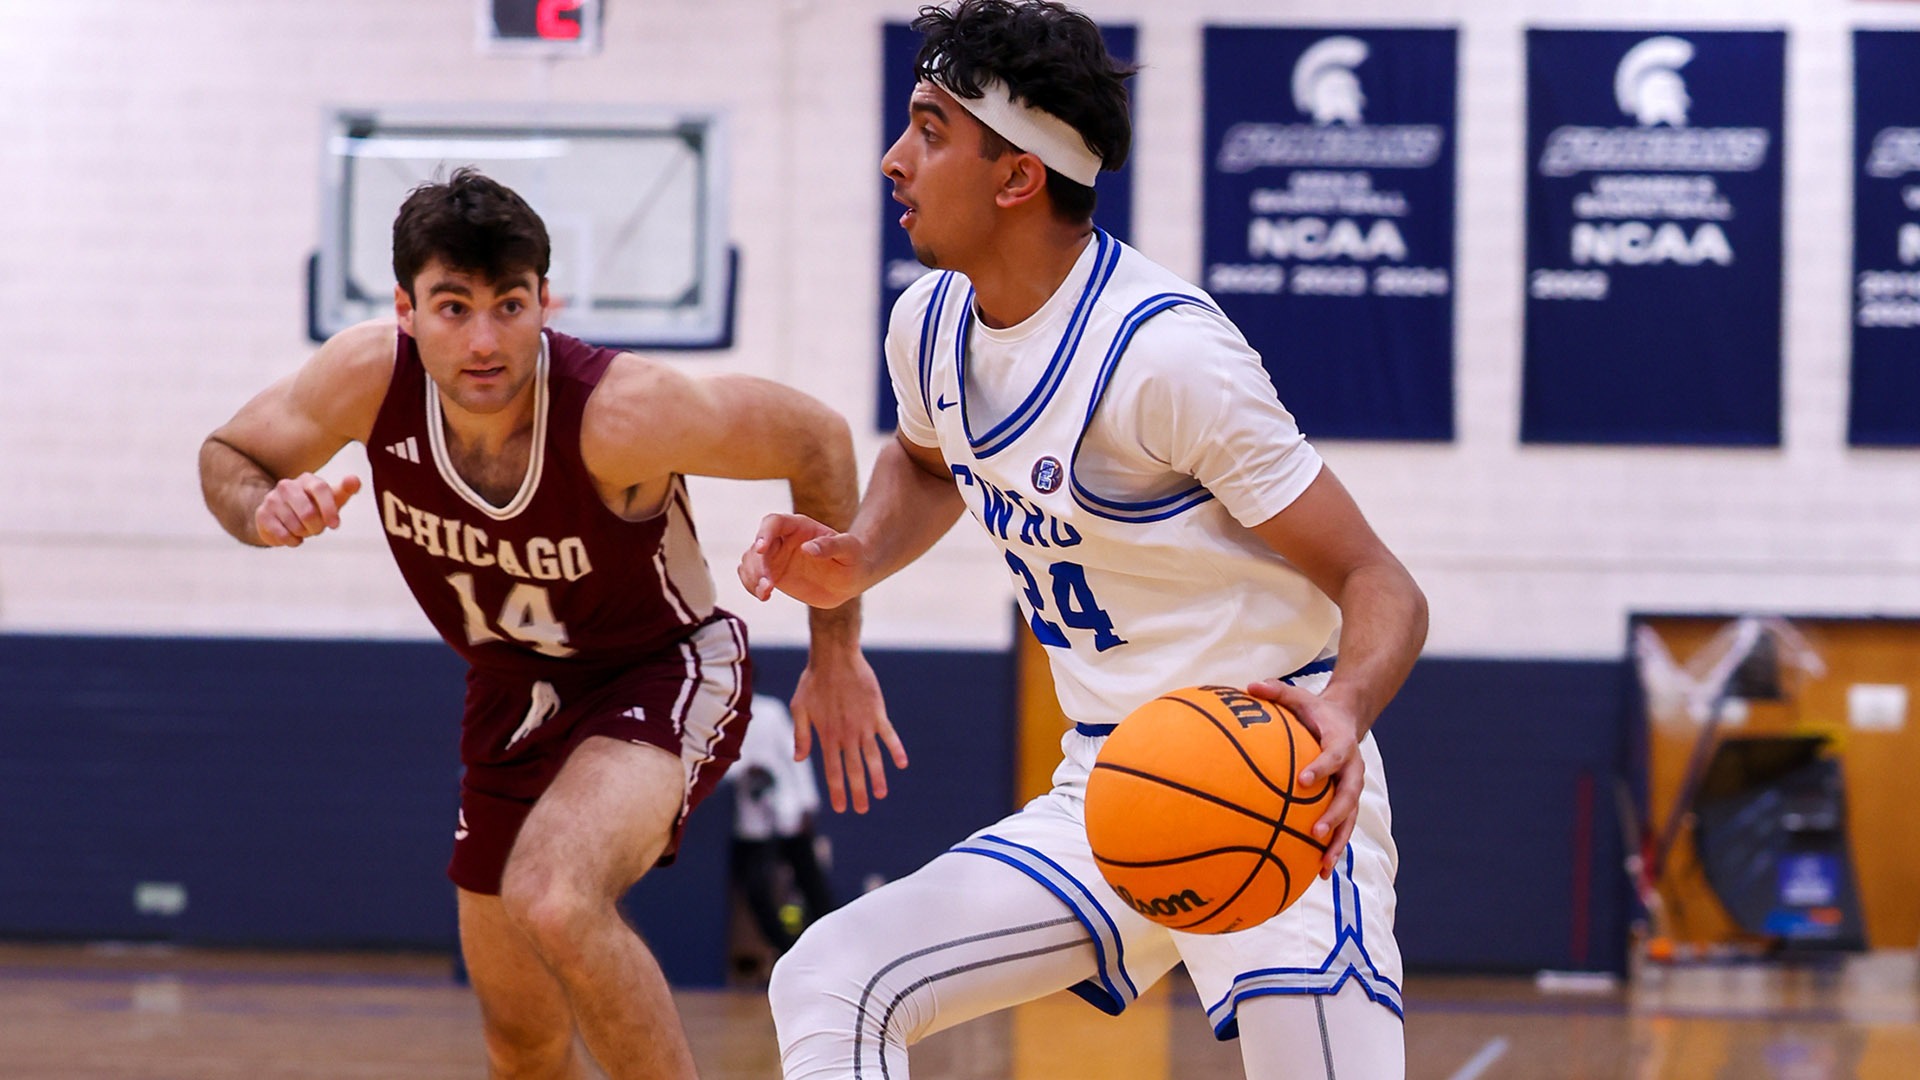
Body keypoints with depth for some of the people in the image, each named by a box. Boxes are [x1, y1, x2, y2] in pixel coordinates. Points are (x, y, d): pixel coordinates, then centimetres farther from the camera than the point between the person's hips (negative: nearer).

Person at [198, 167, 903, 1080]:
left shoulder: (622, 413, -33)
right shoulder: (370, 378, -22)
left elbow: (815, 439, -18)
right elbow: (226, 455, -3)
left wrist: (837, 653, -10)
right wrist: (266, 511, -28)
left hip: (661, 673, -5)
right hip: (513, 691, 6)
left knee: (553, 901, -36)